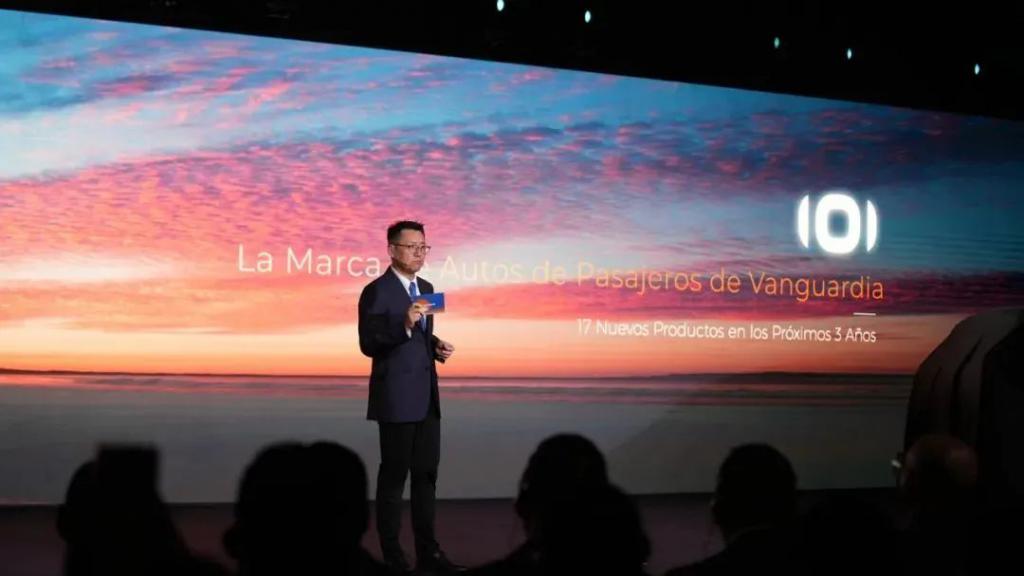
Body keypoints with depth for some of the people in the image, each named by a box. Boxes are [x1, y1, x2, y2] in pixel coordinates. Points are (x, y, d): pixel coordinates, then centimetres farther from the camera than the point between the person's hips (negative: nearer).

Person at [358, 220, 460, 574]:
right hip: (396, 398, -8)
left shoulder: (426, 288, 14)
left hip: (426, 396, 8)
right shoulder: (377, 291, -11)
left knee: (426, 473, 11)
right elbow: (368, 345, -17)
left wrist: (436, 347, 3)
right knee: (394, 476, 0)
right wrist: (404, 325, -30)